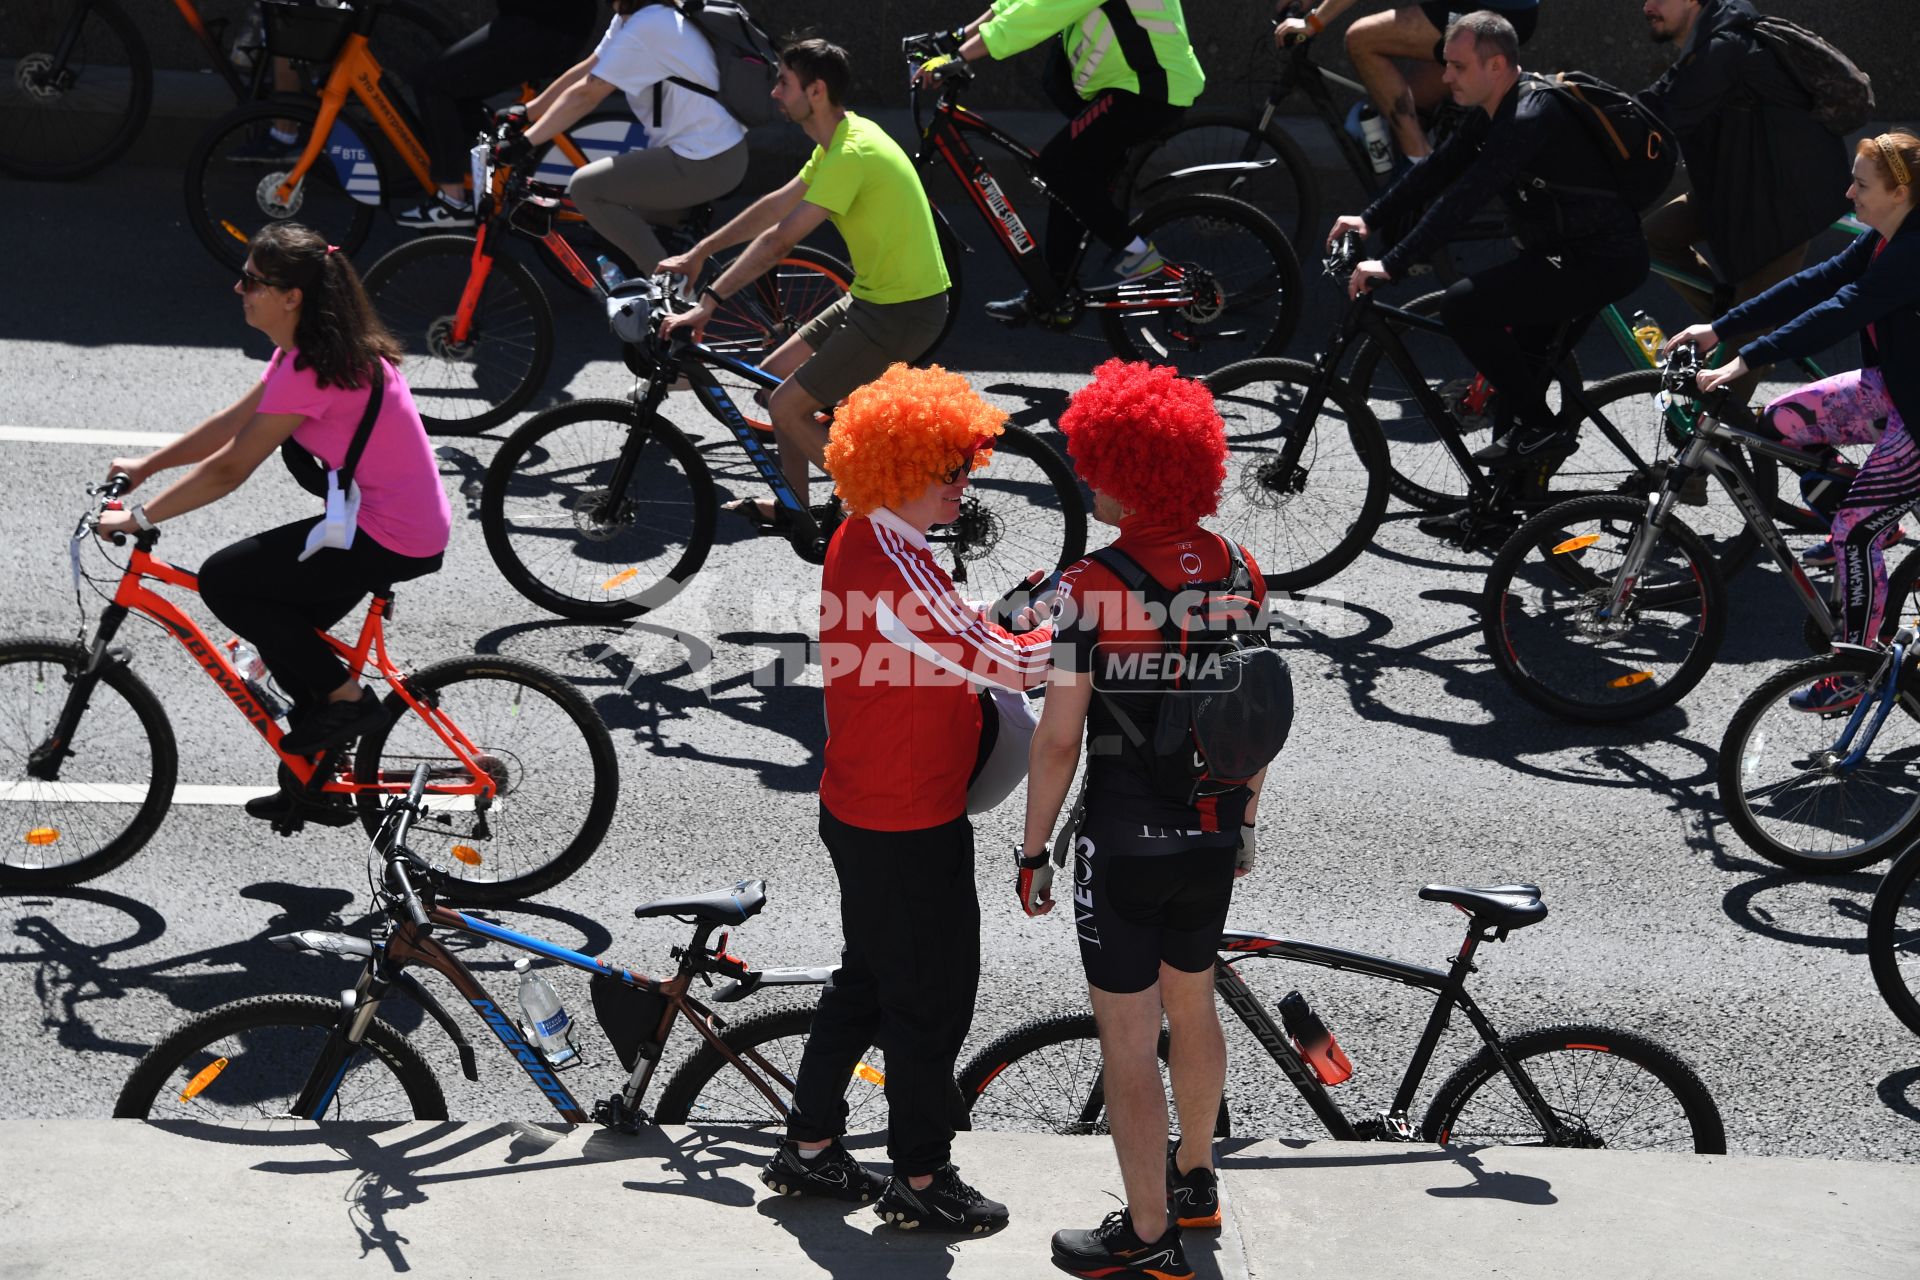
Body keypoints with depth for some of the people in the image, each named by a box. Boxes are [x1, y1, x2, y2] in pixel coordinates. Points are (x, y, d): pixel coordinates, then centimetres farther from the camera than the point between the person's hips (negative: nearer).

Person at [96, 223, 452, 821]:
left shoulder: (311, 373, -22)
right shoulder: (312, 348, 8)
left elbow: (227, 470, -19)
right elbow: (231, 422, 16)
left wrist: (138, 517, -12)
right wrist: (145, 465, 13)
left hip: (391, 540, -10)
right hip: (417, 525, 10)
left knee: (223, 581, -7)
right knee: (284, 635, 18)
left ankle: (345, 698, 2)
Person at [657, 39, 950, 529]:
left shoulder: (851, 155, -23)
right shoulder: (842, 137, 9)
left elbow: (778, 240, -26)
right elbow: (774, 207, 18)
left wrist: (706, 304, -24)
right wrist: (698, 254, 20)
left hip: (901, 313, -10)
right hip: (877, 298, 10)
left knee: (787, 407, -7)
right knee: (776, 376, 14)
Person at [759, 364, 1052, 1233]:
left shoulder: (861, 543, 5)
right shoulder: (894, 567, -27)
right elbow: (1008, 663, -26)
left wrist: (1003, 632, 4)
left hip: (862, 812, 10)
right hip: (909, 826, -10)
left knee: (868, 978, 22)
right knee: (933, 998, 5)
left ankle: (810, 1150, 32)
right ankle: (921, 1180, 19)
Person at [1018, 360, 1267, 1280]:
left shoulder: (1092, 587, -19)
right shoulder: (1240, 572, -2)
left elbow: (1059, 737, -16)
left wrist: (1034, 848, -5)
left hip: (1124, 844, -6)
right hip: (1211, 833, 6)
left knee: (1128, 1039, 5)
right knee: (1192, 1005, 24)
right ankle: (1193, 1181, 42)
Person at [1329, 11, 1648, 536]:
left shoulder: (1531, 117, -22)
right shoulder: (1493, 114, 8)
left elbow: (1465, 196, -30)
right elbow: (1438, 170, 14)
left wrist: (1392, 265, -32)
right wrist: (1369, 219, 4)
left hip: (1601, 261, -10)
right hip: (1573, 256, 10)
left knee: (1463, 304, -21)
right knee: (1520, 370, 13)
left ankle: (1541, 427, -10)